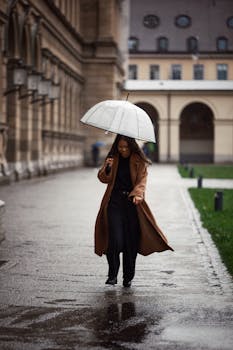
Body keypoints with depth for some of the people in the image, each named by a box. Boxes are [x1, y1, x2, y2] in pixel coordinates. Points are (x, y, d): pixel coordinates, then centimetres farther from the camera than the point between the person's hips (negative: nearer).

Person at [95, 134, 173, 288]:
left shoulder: (139, 161, 3)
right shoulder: (113, 159, 9)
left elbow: (142, 180, -4)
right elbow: (104, 178, 4)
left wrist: (137, 194, -23)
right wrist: (107, 167, -16)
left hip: (133, 203, 0)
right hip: (115, 202, 0)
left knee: (131, 241, 2)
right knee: (115, 240, -12)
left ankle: (128, 277, 14)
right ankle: (112, 274, 1)